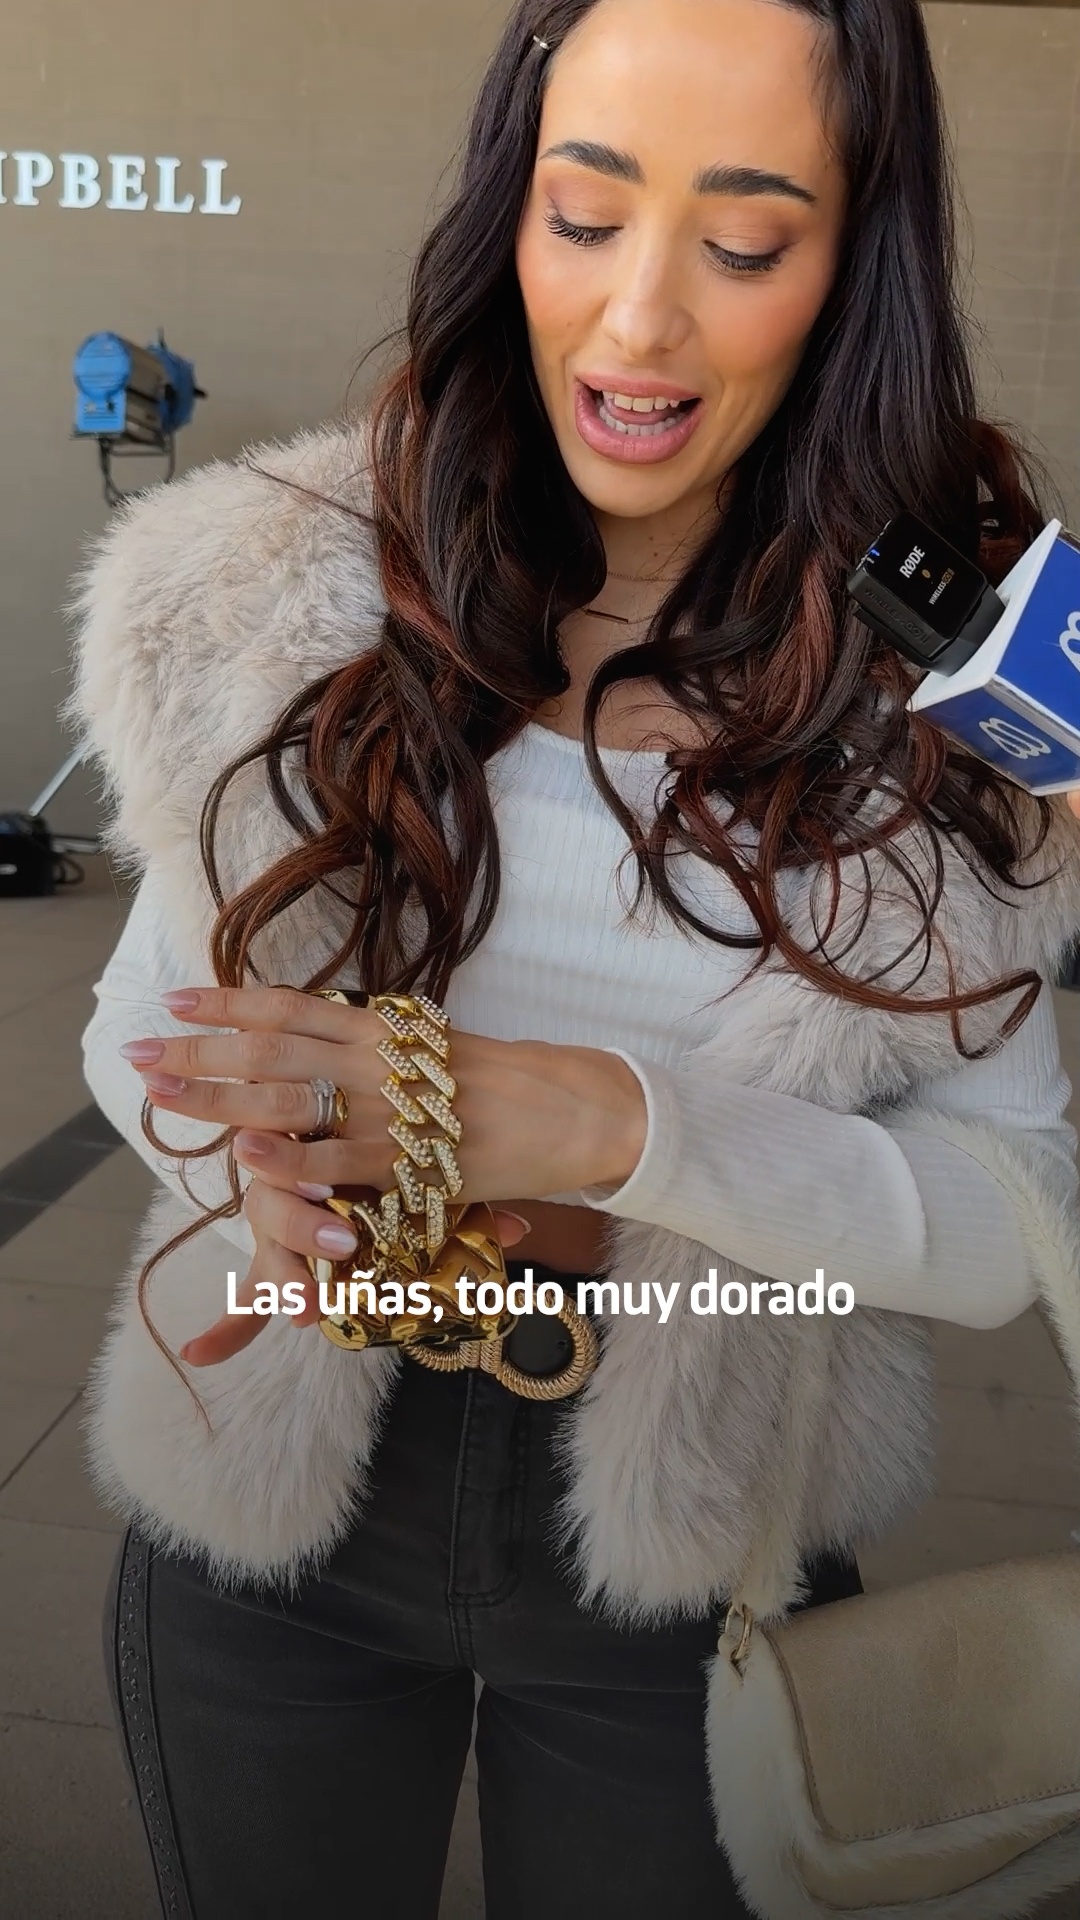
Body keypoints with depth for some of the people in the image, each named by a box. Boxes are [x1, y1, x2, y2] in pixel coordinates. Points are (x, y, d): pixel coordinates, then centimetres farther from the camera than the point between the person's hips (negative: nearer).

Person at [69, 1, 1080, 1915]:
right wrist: (267, 1142, -21)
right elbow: (144, 1013, 1)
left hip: (694, 1542, 0)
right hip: (276, 1504, 2)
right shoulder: (284, 595, -10)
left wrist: (605, 1123, -29)